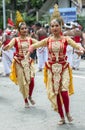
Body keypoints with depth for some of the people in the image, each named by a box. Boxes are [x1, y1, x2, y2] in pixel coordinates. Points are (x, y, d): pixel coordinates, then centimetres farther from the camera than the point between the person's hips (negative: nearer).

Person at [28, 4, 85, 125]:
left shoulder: (66, 39, -4)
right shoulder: (48, 40, 2)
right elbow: (34, 45, -3)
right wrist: (29, 51, -25)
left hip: (63, 68, -2)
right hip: (52, 69, 2)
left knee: (64, 91, -15)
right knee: (55, 93, 4)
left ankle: (68, 112, 14)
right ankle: (62, 117, 19)